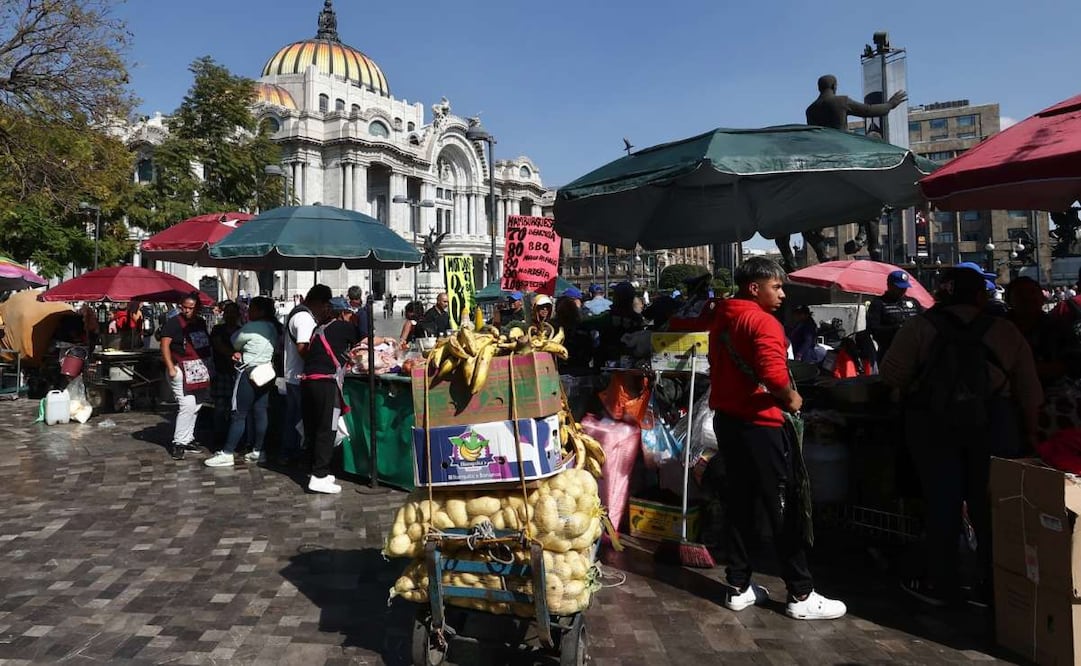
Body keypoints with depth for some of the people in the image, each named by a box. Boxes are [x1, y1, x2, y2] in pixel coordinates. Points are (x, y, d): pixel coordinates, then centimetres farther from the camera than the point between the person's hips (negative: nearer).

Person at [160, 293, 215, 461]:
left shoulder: (201, 322, 11)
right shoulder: (173, 323, -8)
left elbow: (207, 343, 19)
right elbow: (165, 345, -12)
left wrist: (210, 368, 11)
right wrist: (170, 367, -20)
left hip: (200, 371, 7)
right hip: (182, 370, -7)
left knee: (195, 406, 12)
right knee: (187, 405, -14)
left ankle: (187, 439, 24)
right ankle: (178, 443, -6)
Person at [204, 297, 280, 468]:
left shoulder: (250, 328, -14)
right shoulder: (274, 328, 9)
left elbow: (234, 343, 0)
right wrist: (242, 354, 5)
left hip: (249, 372, -8)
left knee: (239, 414, -4)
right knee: (260, 413, 9)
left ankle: (227, 454, 0)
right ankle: (257, 451, 13)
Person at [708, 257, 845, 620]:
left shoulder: (722, 319, 10)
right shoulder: (762, 321, -17)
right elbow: (773, 375, -31)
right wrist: (791, 398, -13)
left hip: (727, 419, 9)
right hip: (759, 425, -9)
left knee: (740, 504, 15)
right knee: (785, 509, 2)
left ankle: (739, 587, 22)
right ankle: (801, 596, 11)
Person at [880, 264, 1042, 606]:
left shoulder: (919, 327, -5)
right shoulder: (1005, 331, 3)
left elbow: (892, 374, -9)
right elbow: (1029, 391, 5)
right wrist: (1030, 433, 14)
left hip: (934, 423, -2)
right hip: (993, 423, 2)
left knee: (942, 502, 7)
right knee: (990, 503, 12)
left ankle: (939, 583, 16)